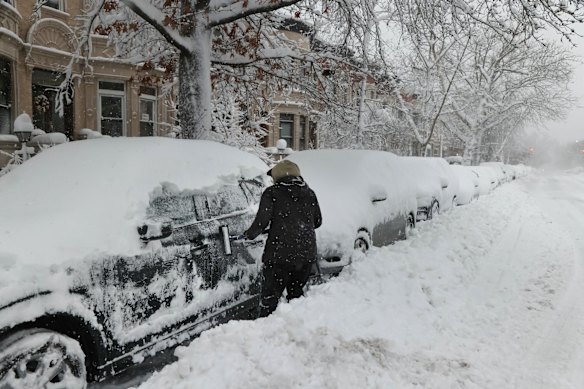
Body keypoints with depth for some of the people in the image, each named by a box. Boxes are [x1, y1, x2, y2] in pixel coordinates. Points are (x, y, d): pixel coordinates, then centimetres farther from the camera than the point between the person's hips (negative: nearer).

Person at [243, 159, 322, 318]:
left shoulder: (272, 193, -5)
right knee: (296, 293, 20)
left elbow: (262, 221, -12)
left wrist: (249, 234, 4)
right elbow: (317, 221, 14)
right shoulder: (309, 193, 9)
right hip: (307, 254, 5)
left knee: (270, 298, 6)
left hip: (280, 254, -5)